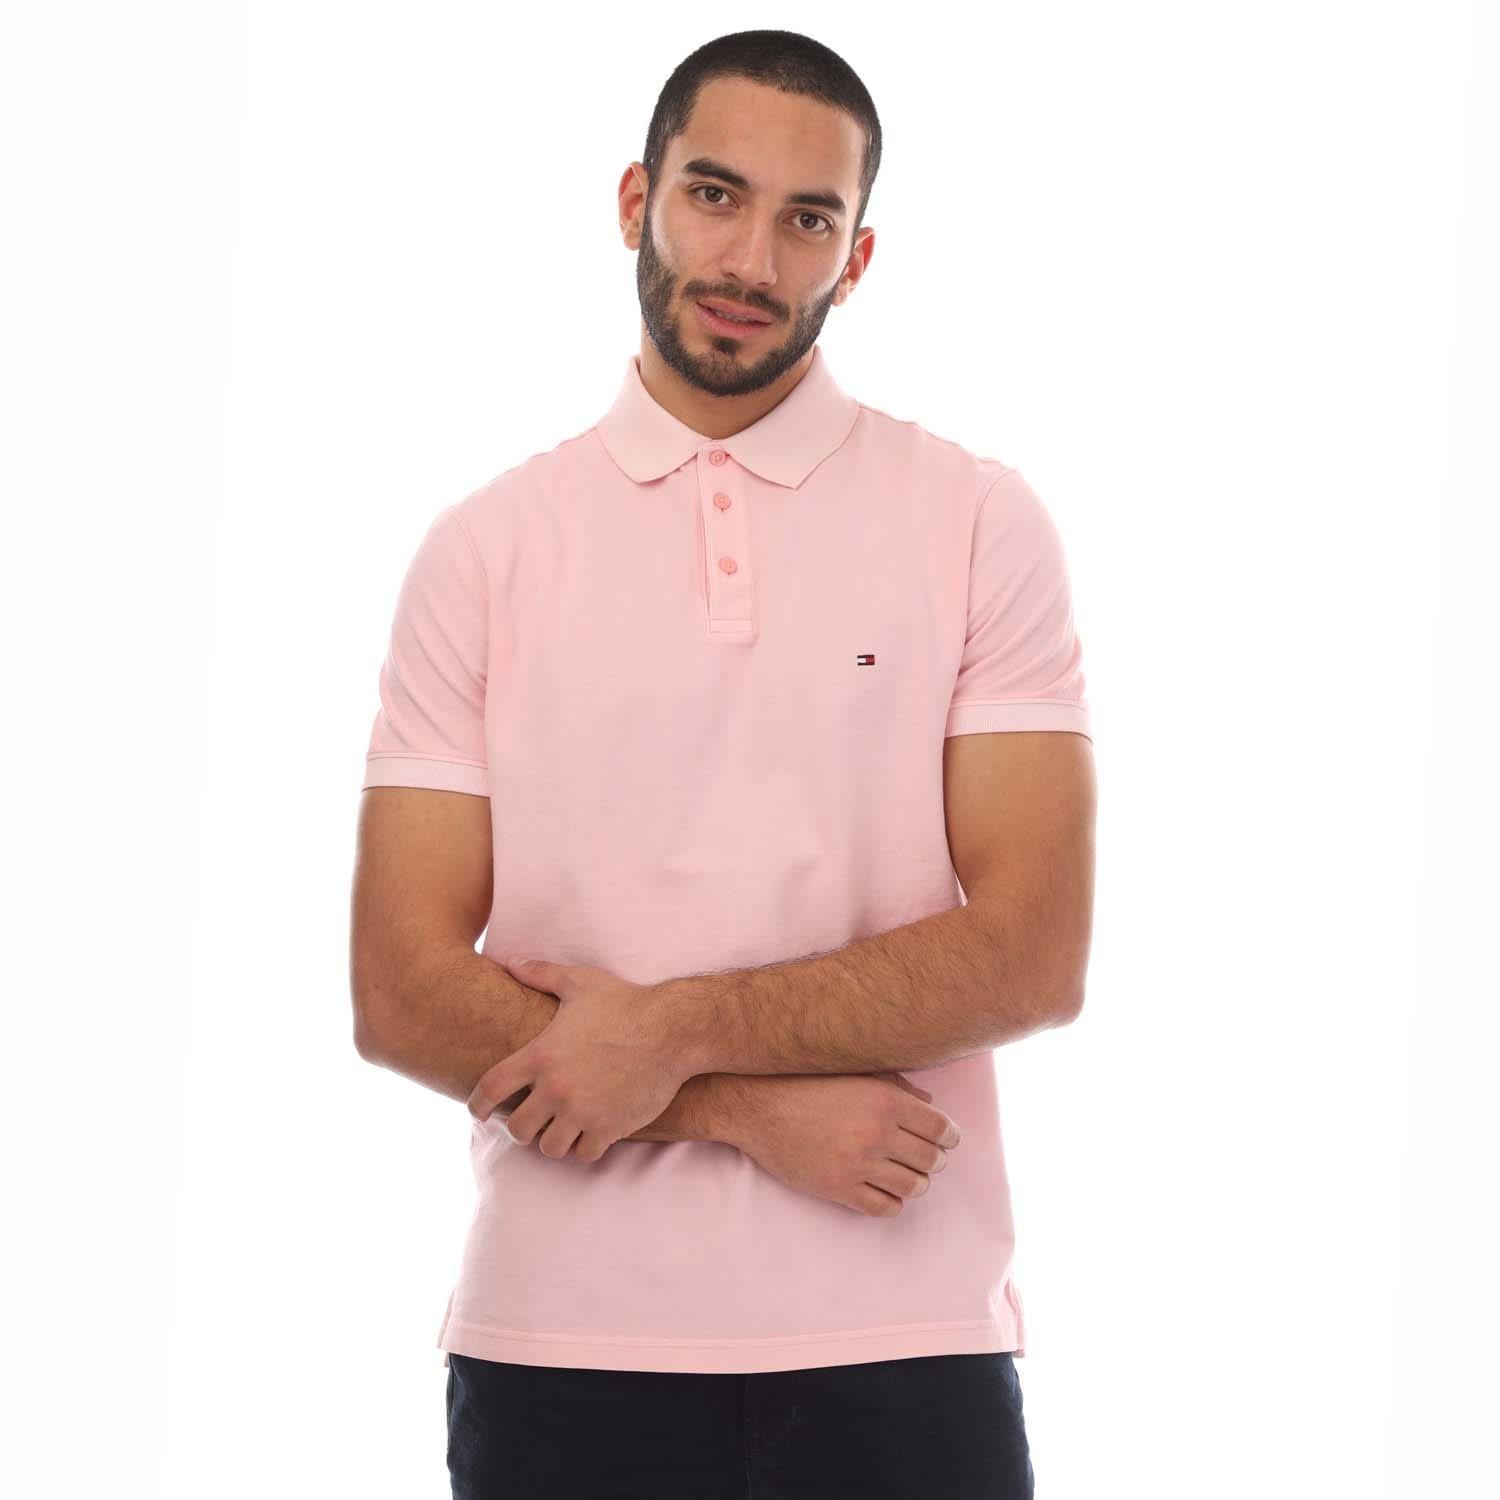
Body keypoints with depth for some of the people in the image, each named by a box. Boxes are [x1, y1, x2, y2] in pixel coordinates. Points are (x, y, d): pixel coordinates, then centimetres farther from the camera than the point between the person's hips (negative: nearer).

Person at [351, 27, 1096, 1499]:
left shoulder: (980, 522, 1)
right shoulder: (485, 548, 3)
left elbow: (1032, 953, -7)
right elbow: (402, 993, -3)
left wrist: (678, 1032, -14)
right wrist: (751, 1108, -12)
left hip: (903, 1346, 0)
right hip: (562, 1343, 1)